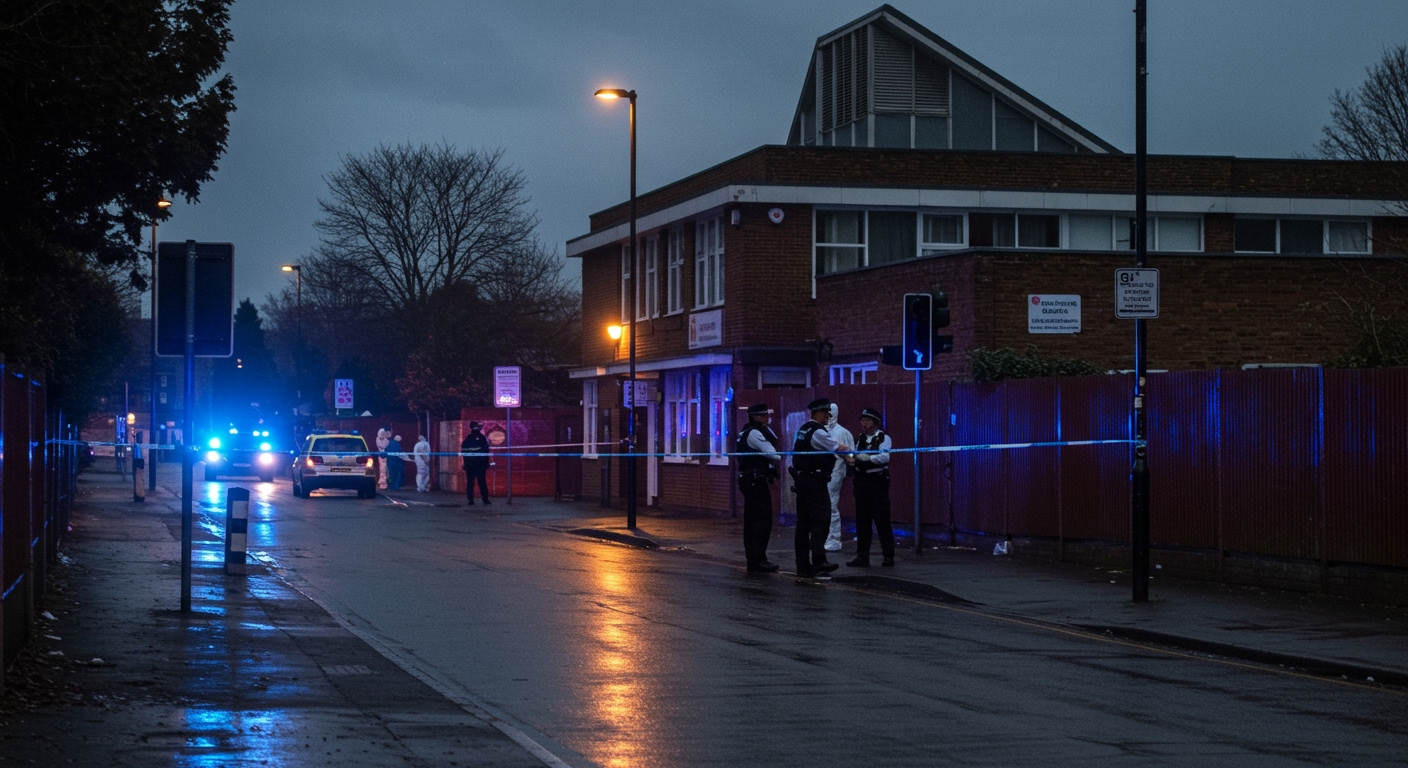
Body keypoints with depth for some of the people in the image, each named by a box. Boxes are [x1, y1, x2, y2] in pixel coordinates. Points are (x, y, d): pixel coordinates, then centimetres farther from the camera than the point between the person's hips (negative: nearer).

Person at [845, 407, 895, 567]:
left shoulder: (883, 438, -3)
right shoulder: (860, 439, 15)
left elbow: (885, 457, -17)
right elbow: (855, 457, 9)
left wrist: (868, 457, -30)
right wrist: (851, 459, -13)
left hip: (877, 481, -6)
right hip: (861, 481, 6)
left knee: (882, 519, -5)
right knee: (862, 519, 7)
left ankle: (888, 556, 1)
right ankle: (862, 556, 13)